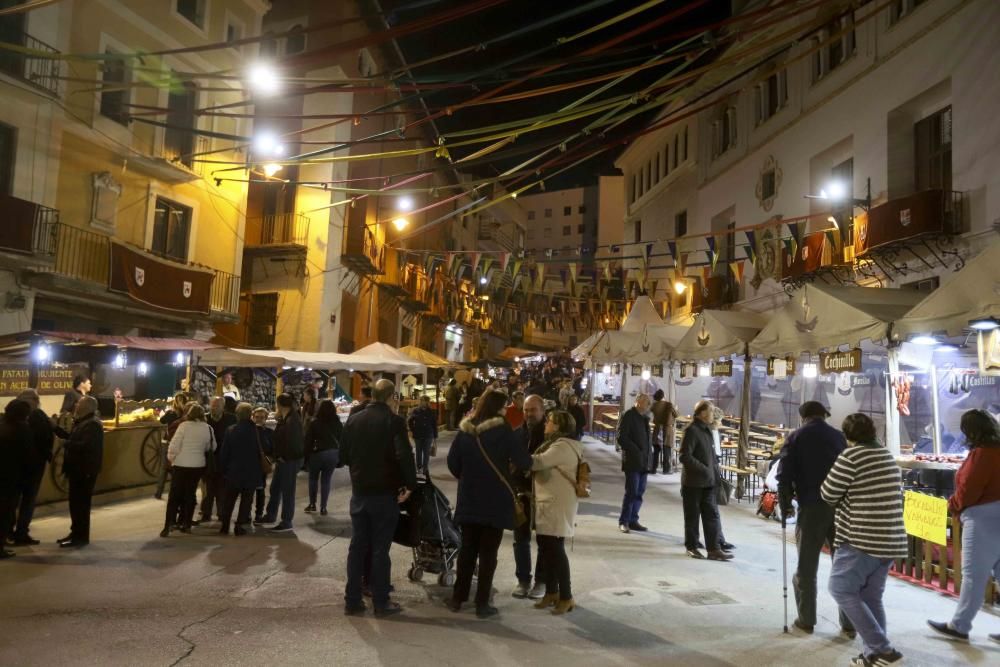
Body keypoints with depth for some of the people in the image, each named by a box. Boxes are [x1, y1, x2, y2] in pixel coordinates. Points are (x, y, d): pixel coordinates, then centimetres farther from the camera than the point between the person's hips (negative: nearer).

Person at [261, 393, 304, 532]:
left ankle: (286, 523, 10)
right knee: (275, 489, 20)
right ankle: (271, 515, 36)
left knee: (287, 491, 0)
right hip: (282, 460, 9)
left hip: (290, 461, -9)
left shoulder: (292, 421, -20)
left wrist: (283, 457, -13)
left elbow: (293, 442, -22)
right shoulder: (284, 419, 9)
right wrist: (277, 456, 5)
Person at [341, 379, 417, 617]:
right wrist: (410, 484, -12)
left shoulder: (353, 420, 3)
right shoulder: (394, 421, -13)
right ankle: (381, 603, 11)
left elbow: (343, 456, 8)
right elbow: (404, 455, -22)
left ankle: (352, 600, 18)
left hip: (359, 492, 5)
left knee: (357, 546, 12)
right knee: (380, 548, 3)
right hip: (385, 493, -4)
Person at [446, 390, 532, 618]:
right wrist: (514, 464, 8)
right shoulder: (502, 430, -13)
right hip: (495, 501, -4)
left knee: (467, 549, 16)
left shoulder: (464, 429, 0)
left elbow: (452, 462, 4)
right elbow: (524, 462, -14)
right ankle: (482, 604, 11)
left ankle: (457, 598, 22)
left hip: (469, 499, 4)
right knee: (488, 553, 5)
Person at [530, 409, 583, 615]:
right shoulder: (556, 444, 18)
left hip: (558, 506, -10)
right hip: (547, 504, 10)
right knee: (546, 549, 13)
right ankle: (552, 592, 24)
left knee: (556, 550, -4)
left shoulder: (563, 446, -16)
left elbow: (538, 462, -25)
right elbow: (543, 466, 14)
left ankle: (566, 597, 6)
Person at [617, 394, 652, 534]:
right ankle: (624, 521, 5)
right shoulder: (628, 416, -9)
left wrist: (648, 451, 9)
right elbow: (622, 438, -15)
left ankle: (633, 520, 19)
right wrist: (636, 451, -16)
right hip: (632, 460, -8)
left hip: (643, 461, 8)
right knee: (632, 491, -6)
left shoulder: (644, 417, 15)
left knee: (639, 492, 10)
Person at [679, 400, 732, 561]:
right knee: (692, 516, 6)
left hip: (708, 482, 8)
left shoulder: (706, 430, 10)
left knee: (712, 515, 6)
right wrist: (704, 469, -21)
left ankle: (714, 549, 11)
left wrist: (715, 472, 9)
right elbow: (685, 457, -21)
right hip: (692, 482, -8)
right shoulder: (692, 430, -16)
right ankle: (691, 546, 20)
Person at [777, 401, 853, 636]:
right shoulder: (839, 437, 9)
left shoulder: (795, 437, 0)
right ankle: (849, 623, 13)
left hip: (810, 507, -3)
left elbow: (784, 475, -6)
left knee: (806, 566, 8)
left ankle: (806, 620, 15)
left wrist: (785, 505, 4)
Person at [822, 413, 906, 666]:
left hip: (862, 539, -8)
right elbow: (897, 493, 23)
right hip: (891, 540, 8)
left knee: (841, 589, 1)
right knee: (871, 596, 14)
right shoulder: (888, 455, 13)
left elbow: (828, 494, -8)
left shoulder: (850, 455, -12)